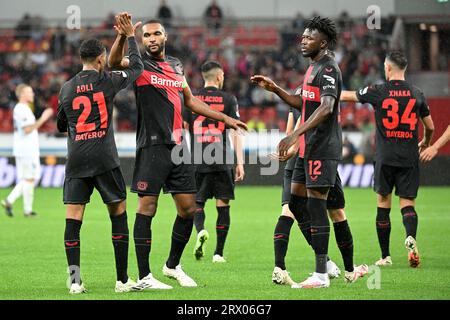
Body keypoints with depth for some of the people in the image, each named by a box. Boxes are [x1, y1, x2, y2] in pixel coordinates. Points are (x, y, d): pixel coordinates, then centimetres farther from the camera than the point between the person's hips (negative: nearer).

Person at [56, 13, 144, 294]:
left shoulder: (67, 88, 8)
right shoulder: (107, 81, -2)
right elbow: (137, 67, 14)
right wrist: (130, 37, 21)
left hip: (75, 160, 3)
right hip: (104, 159, -3)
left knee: (73, 219, 0)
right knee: (119, 215, 7)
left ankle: (75, 279, -11)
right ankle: (123, 280, 7)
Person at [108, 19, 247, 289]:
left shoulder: (176, 65, 18)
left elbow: (190, 101, 29)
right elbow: (115, 62, -24)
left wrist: (225, 118, 28)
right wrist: (123, 35, -42)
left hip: (178, 146, 7)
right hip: (153, 146, -6)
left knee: (188, 208, 8)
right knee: (147, 208, -7)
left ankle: (173, 265, 27)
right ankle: (144, 276, -4)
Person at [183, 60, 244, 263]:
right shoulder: (228, 100, 0)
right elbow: (235, 133, -4)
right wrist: (240, 163, -4)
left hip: (197, 161, 2)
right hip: (222, 160, -1)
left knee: (197, 202, 12)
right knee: (223, 206, 6)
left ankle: (200, 231, -19)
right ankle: (219, 252, 5)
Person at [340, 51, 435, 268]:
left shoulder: (377, 92, -4)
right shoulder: (416, 94, 4)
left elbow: (346, 96, 10)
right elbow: (430, 127, 12)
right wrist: (425, 143, 34)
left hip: (385, 158, -1)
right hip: (409, 159, 2)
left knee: (383, 205, 9)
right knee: (408, 204, 3)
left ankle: (385, 256, 11)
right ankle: (411, 237, -27)